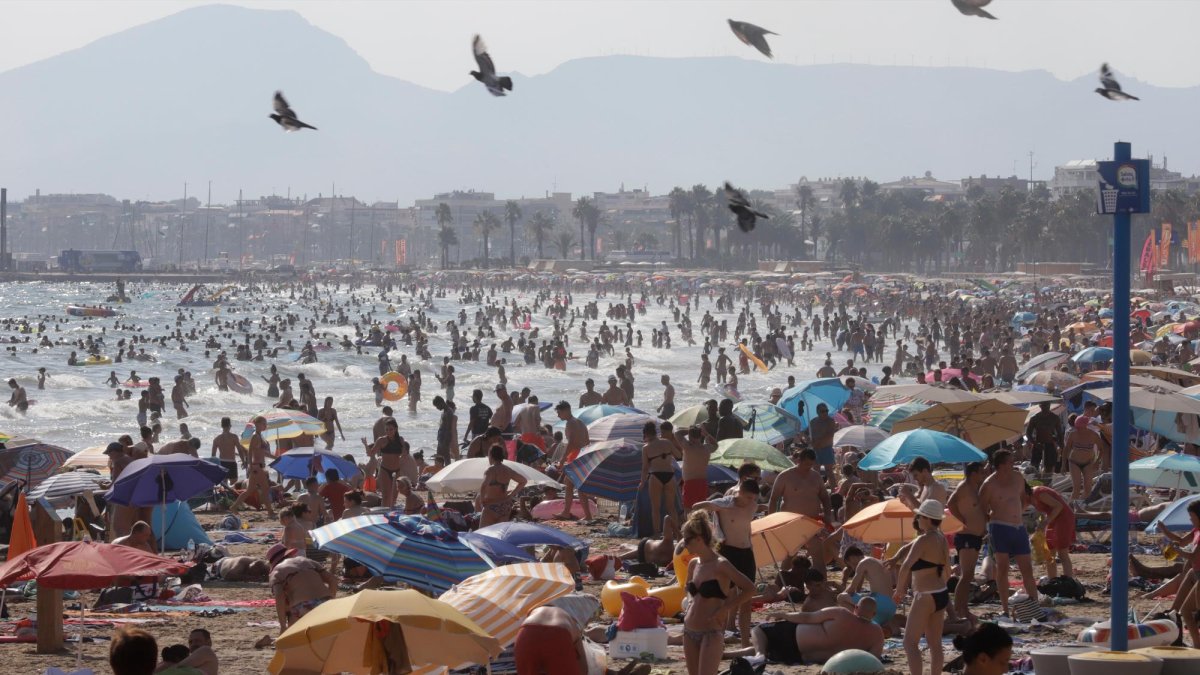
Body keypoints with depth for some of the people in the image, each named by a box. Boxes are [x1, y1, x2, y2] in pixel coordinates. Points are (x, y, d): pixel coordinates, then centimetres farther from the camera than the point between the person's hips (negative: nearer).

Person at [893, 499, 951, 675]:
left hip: (925, 596, -9)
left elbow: (906, 567, -27)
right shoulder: (942, 540, 10)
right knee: (935, 643, 13)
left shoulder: (924, 540, -16)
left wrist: (899, 591, -16)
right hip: (941, 594, 9)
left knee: (910, 642, -6)